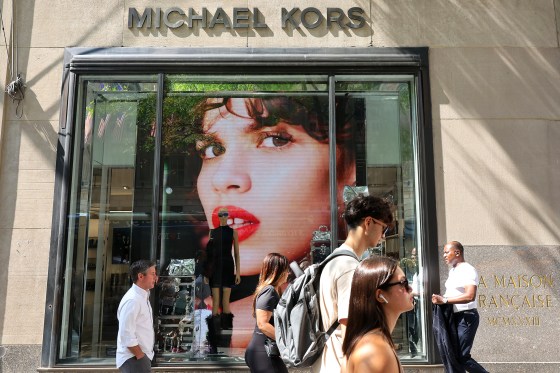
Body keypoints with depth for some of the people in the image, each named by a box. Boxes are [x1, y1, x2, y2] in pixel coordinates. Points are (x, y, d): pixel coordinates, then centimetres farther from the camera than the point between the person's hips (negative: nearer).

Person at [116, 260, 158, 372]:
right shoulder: (132, 300, -20)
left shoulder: (143, 296, 9)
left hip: (142, 356, 9)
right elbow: (127, 336, -23)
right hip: (134, 358, -9)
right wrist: (140, 357, -16)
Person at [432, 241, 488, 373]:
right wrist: (440, 298, 7)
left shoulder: (468, 270, -15)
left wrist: (444, 300, -27)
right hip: (455, 317, 9)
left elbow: (470, 296, -28)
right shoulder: (452, 271, 14)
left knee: (462, 356, -8)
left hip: (466, 317, -9)